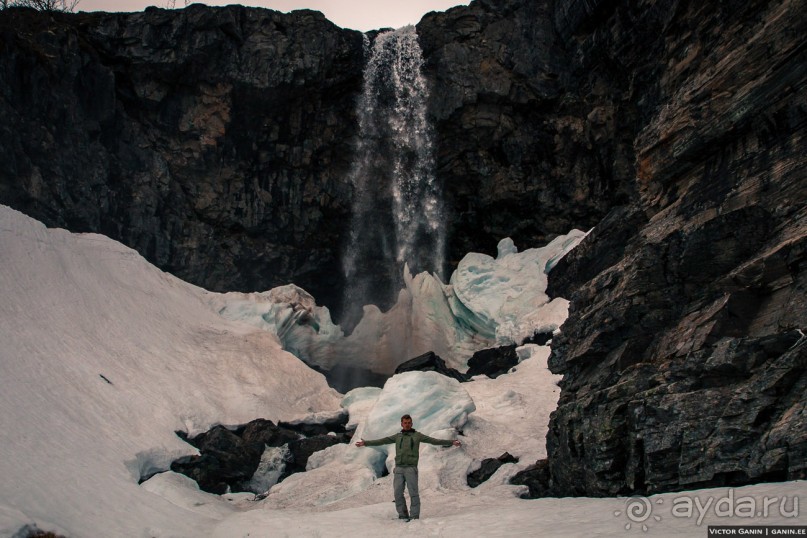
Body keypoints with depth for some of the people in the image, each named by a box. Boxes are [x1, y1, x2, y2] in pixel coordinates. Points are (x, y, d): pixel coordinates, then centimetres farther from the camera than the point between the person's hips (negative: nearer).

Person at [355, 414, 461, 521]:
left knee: (413, 493, -6)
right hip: (398, 468, 3)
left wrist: (452, 442, -6)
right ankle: (403, 515, 10)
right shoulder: (397, 436, 16)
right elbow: (381, 441, 15)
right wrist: (365, 443, 9)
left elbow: (434, 441, 2)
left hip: (411, 468, -3)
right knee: (398, 493, -1)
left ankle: (414, 516, -2)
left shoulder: (417, 435, 8)